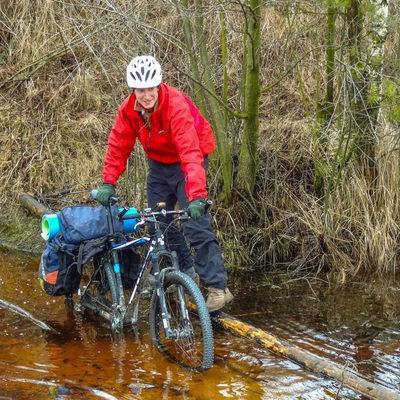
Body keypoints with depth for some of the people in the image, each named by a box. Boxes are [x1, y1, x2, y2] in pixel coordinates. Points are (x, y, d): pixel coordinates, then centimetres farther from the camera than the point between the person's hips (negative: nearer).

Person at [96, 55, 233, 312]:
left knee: (197, 225, -16)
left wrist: (196, 195, -49)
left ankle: (219, 288, -12)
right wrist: (109, 183, -15)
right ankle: (187, 271, 26)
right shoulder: (129, 110, -15)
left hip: (185, 164, -6)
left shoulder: (177, 106, -33)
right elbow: (118, 146, -6)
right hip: (159, 163, 6)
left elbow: (191, 152, -41)